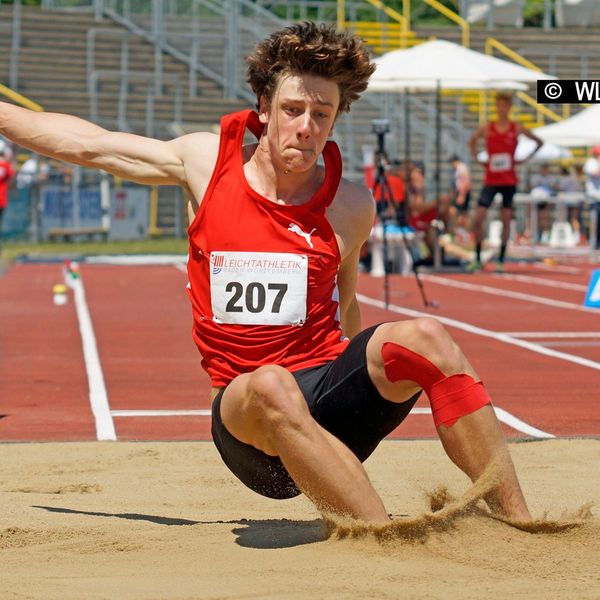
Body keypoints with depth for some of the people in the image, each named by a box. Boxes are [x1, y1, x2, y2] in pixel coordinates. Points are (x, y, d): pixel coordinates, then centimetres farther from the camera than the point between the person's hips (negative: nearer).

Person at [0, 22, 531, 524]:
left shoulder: (351, 206, 6)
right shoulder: (208, 162, 5)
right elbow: (86, 144, 17)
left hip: (332, 391, 2)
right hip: (247, 415, -1)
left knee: (425, 338, -28)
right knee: (269, 385, -39)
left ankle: (520, 525, -28)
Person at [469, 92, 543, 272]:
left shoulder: (517, 129, -1)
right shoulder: (487, 128, 1)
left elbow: (539, 142, 10)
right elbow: (472, 141, 20)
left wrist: (526, 159, 1)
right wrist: (476, 158, 6)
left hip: (509, 181, 0)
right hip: (490, 180, 0)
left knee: (506, 220, 1)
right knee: (478, 218, -9)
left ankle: (501, 260, 9)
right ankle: (477, 259, 3)